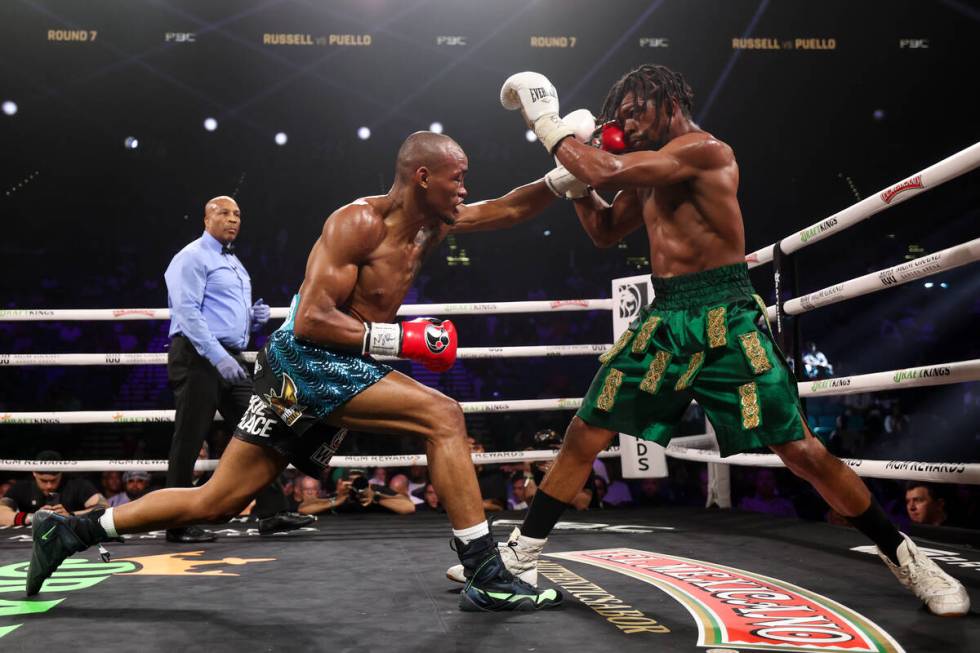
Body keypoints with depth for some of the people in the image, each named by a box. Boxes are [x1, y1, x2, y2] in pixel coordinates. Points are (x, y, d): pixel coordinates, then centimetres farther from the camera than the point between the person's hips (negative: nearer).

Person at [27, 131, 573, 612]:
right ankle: (487, 578, -15)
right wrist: (401, 339, -23)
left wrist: (563, 178, 6)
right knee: (443, 417, -19)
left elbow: (507, 211, 17)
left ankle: (72, 531, 24)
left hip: (327, 371, 9)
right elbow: (311, 320, -21)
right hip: (306, 362, -9)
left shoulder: (431, 223, 9)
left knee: (214, 502, 12)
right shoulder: (359, 222, -16)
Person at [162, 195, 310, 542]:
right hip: (198, 358, -9)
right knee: (189, 441, -4)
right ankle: (179, 524, 4)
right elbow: (187, 311, -17)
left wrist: (254, 317, 8)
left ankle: (271, 511, 7)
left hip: (231, 359, 9)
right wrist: (218, 356, -25)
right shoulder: (192, 257, -5)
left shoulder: (235, 264, 22)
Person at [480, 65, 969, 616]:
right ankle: (523, 556, 15)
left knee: (803, 452, -5)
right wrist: (572, 152, 13)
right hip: (662, 321, 7)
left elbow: (607, 172, -20)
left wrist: (546, 121, -6)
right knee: (583, 437, 4)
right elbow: (606, 232, 26)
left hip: (724, 321, -7)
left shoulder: (705, 148, -10)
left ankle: (907, 559, 15)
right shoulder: (651, 173, 17)